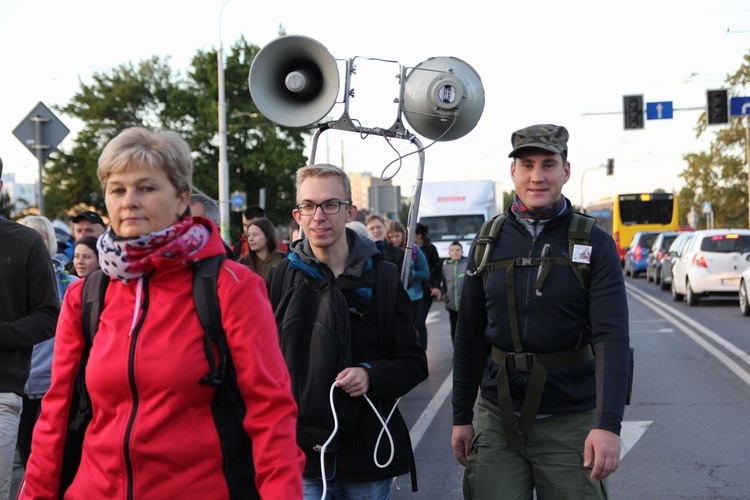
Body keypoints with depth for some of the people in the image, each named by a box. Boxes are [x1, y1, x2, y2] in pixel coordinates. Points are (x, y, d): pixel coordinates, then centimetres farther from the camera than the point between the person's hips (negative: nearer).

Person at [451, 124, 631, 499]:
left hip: (571, 422, -2)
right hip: (498, 418, 2)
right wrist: (461, 417, 9)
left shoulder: (594, 244, -4)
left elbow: (612, 336, -12)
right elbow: (469, 336, 10)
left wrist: (608, 424, -22)